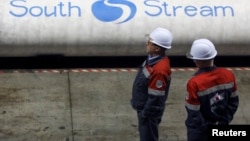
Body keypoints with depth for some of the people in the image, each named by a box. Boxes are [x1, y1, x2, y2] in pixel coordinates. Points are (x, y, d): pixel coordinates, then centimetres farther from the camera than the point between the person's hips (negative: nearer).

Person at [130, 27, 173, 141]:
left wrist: (145, 113, -18)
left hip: (150, 111, -9)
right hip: (144, 106, 9)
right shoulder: (153, 59, -3)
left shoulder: (160, 69, -34)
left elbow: (155, 97, -28)